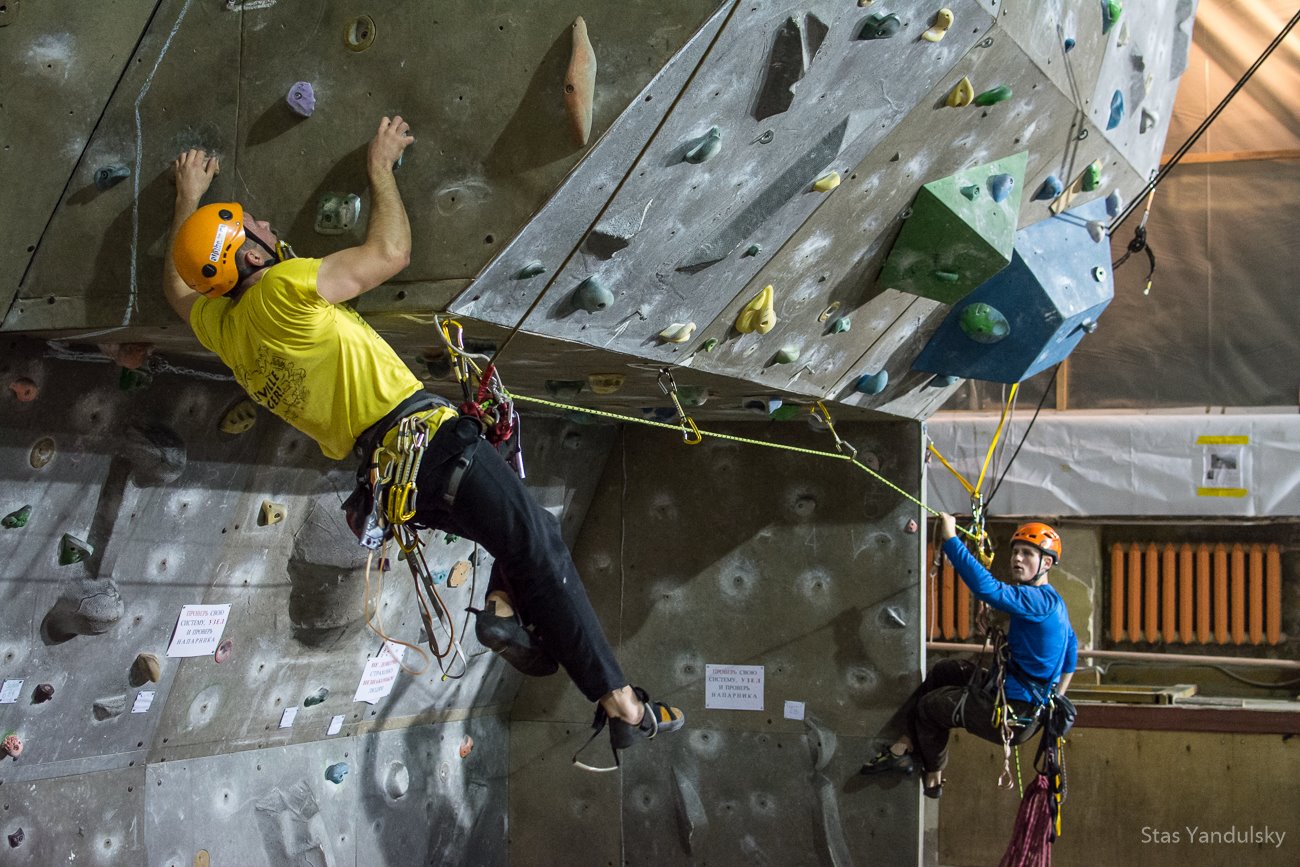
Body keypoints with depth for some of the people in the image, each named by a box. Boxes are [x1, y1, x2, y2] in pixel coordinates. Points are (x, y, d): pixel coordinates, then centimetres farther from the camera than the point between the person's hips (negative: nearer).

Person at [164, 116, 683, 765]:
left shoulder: (220, 327, 10)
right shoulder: (281, 290, -13)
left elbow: (178, 284, 33)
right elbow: (390, 252, -7)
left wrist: (189, 197, 44)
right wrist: (380, 167, 8)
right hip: (428, 442, -9)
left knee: (522, 517, 29)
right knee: (543, 557, -3)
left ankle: (502, 606, 5)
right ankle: (623, 706, -3)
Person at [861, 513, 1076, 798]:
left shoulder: (1040, 600, -23)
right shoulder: (1052, 601, 10)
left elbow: (987, 588, -36)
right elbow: (1070, 647, 27)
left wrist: (950, 539, -31)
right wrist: (1055, 698, 28)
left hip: (1014, 716, -10)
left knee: (930, 705, 9)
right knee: (946, 670, 18)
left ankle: (932, 778, 32)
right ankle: (907, 745, 16)